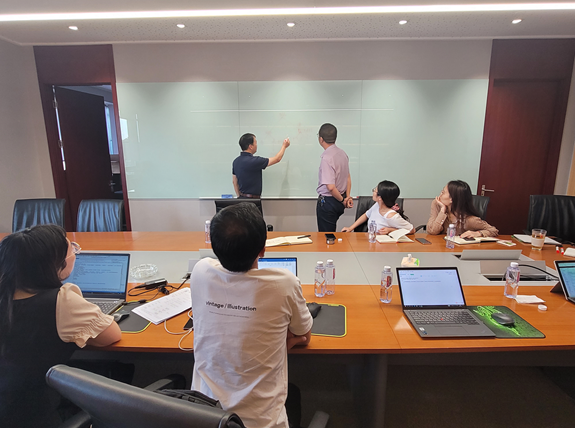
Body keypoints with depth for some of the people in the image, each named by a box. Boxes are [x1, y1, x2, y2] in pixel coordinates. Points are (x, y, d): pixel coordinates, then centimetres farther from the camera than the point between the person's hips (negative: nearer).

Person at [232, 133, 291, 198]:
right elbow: (277, 159, -8)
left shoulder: (236, 161, 5)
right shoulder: (253, 161, -20)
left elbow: (234, 182, 14)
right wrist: (284, 146, 9)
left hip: (242, 198, 9)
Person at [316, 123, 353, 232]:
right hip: (339, 202, 9)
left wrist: (342, 200, -12)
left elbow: (331, 187, -27)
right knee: (331, 232, 24)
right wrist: (348, 197, 6)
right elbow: (348, 177, 11)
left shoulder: (327, 158, -23)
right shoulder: (342, 153, 4)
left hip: (328, 201, -8)